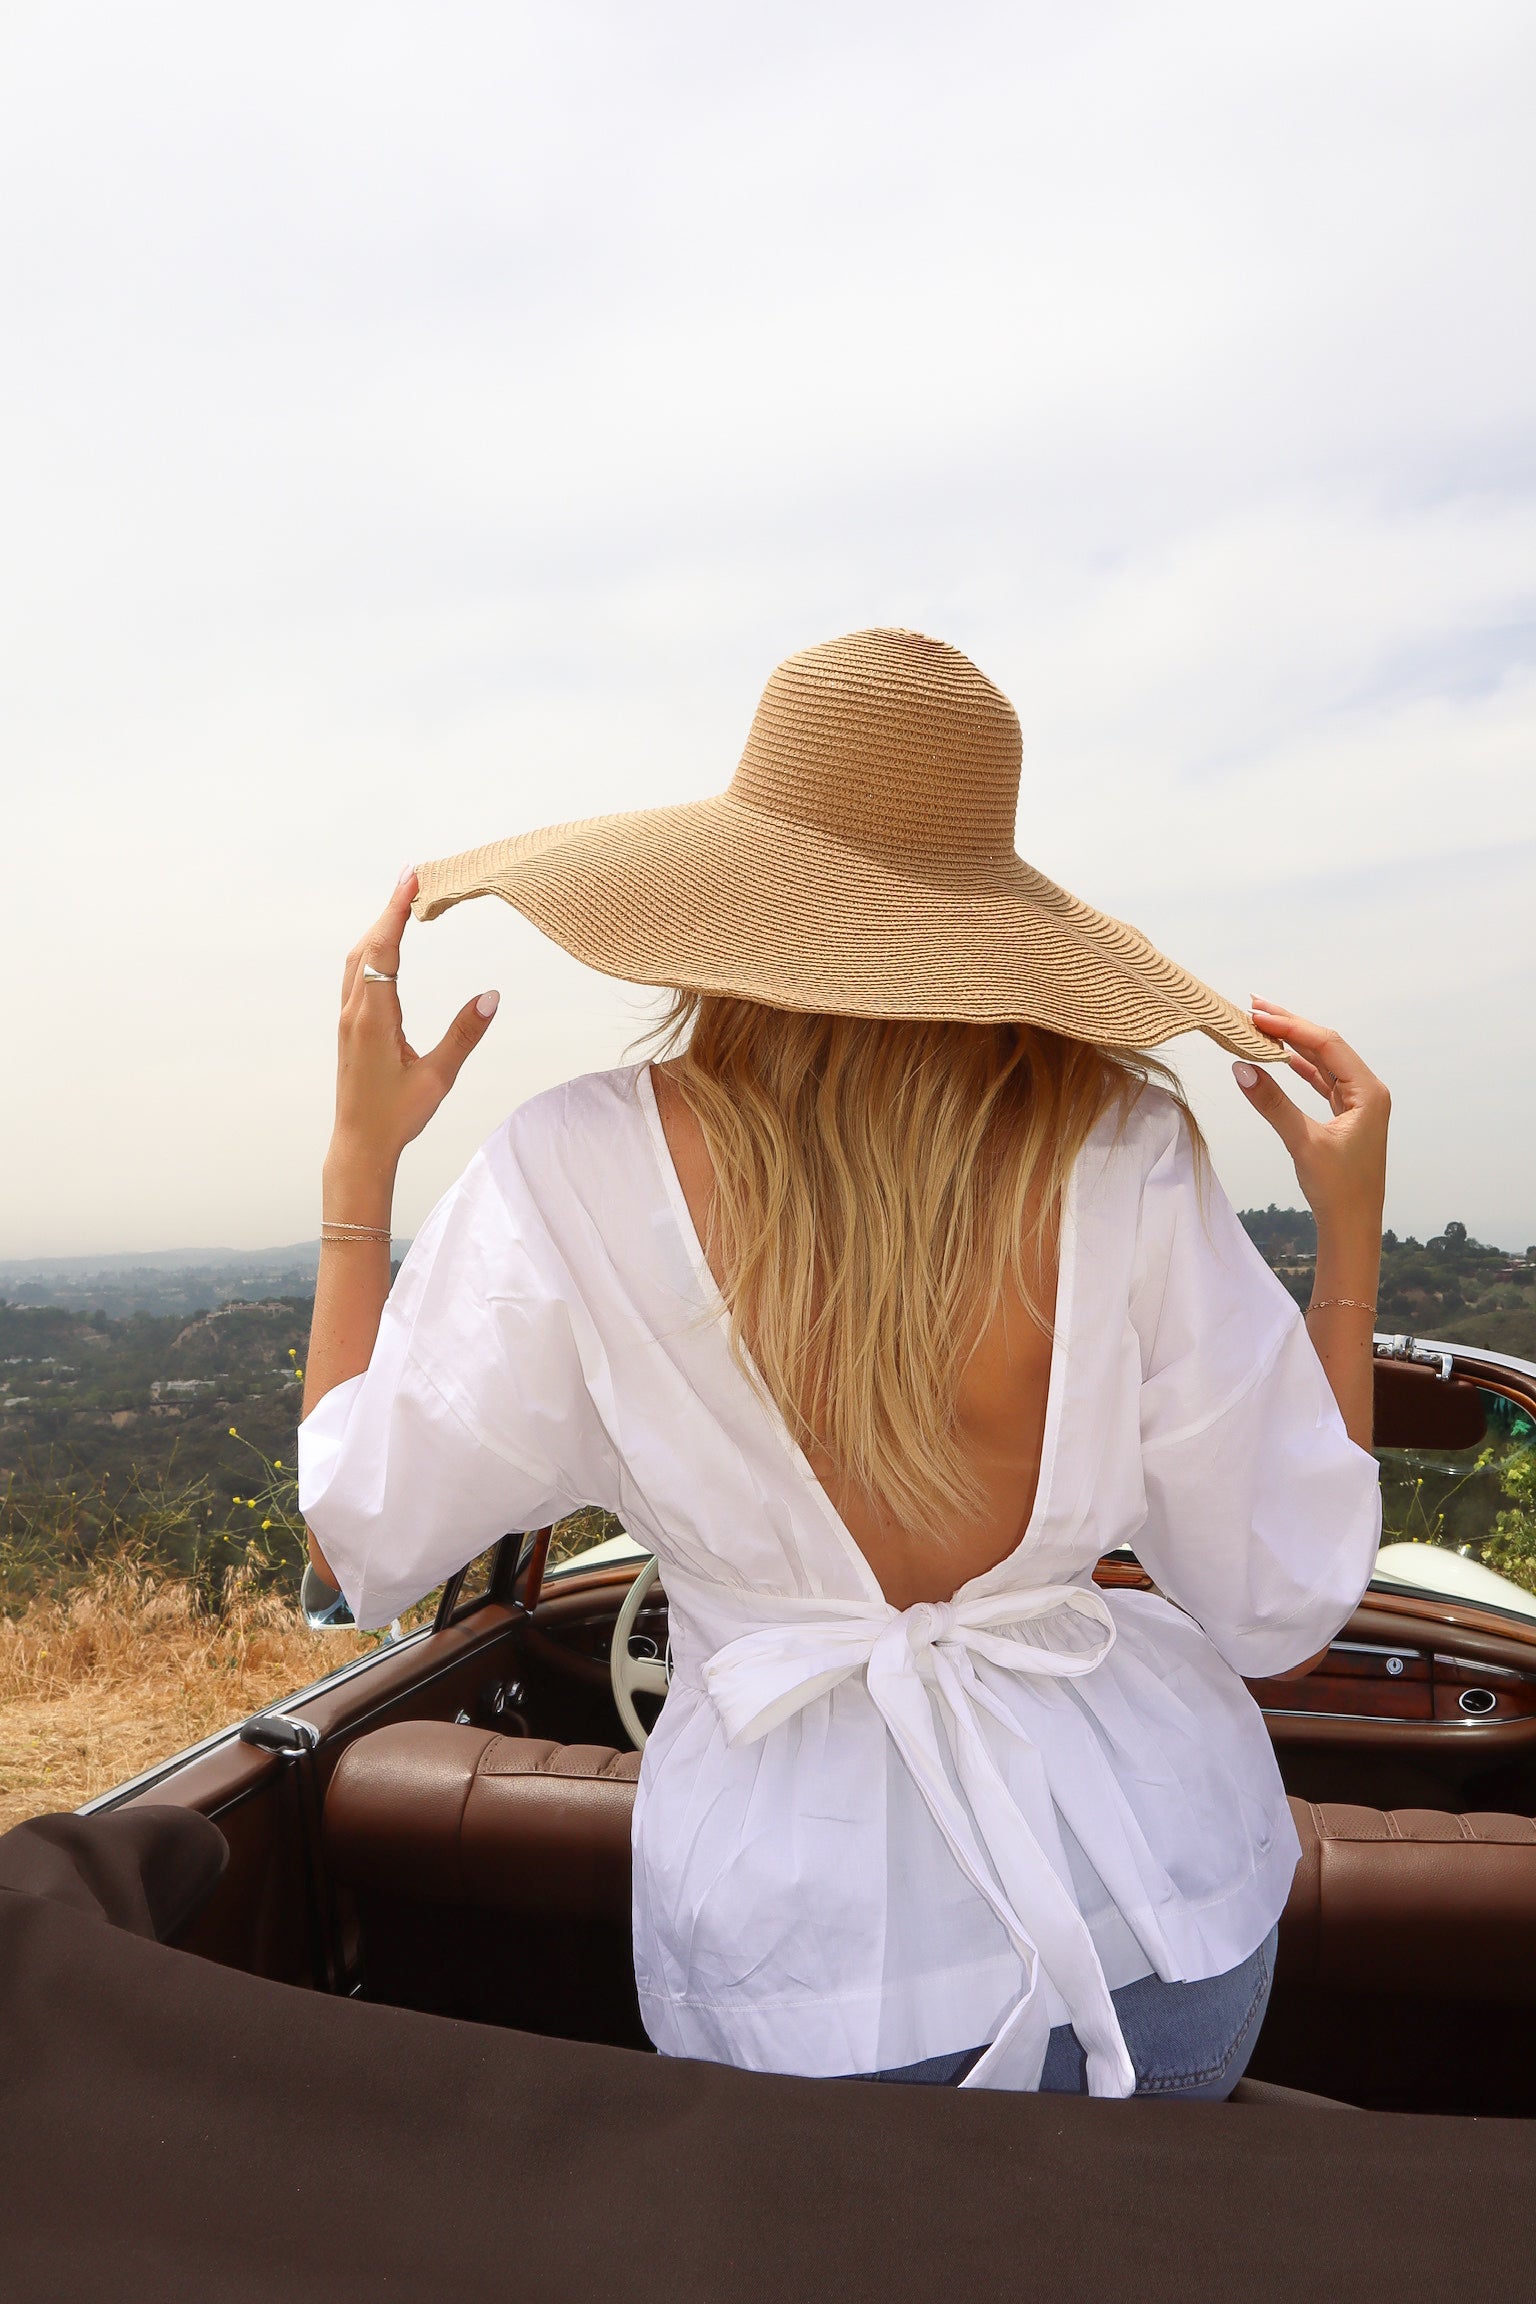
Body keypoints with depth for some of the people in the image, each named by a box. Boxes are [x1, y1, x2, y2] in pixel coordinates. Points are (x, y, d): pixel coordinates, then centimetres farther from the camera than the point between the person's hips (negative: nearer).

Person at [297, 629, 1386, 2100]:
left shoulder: (576, 1179, -20)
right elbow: (1280, 1614, -8)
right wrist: (1351, 1234, -2)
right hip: (1166, 1908, 1)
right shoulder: (1124, 1158, -18)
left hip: (812, 1993, 0)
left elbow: (360, 1549, -5)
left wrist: (358, 1165, -1)